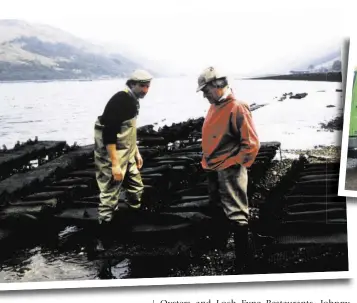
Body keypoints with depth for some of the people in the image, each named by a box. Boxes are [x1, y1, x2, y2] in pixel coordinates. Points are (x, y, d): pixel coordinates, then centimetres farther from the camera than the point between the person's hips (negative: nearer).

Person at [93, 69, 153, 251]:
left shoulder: (133, 100, 10)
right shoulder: (119, 100, -20)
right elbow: (108, 133, -26)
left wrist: (136, 152, 24)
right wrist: (115, 164, -26)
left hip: (128, 156, 10)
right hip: (113, 158, -10)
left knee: (136, 188, 19)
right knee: (110, 199, -3)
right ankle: (101, 238, 8)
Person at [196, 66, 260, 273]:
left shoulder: (237, 108, -17)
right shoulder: (214, 107, 9)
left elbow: (252, 143, -17)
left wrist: (235, 164, -13)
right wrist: (208, 161, 16)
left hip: (229, 171, -9)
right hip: (213, 170, 9)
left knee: (236, 216, -5)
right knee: (218, 210, 23)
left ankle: (242, 262, 3)